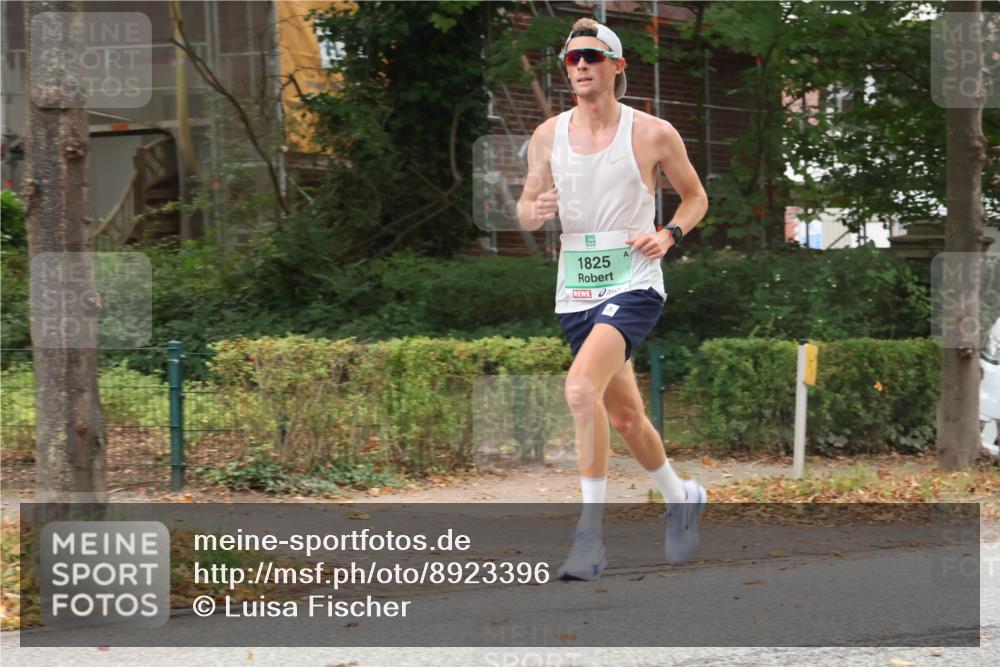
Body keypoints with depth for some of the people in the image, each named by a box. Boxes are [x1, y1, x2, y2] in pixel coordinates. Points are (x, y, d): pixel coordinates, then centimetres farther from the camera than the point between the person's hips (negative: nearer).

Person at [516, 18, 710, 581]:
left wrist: (670, 235, -9)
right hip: (576, 293, 5)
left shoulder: (653, 133, -4)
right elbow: (527, 208, 13)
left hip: (634, 285, -5)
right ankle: (681, 498, 42)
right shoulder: (548, 136, 4)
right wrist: (535, 212, -11)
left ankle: (590, 535, -22)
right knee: (624, 415, 15)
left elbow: (696, 196, 10)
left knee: (582, 388, -27)